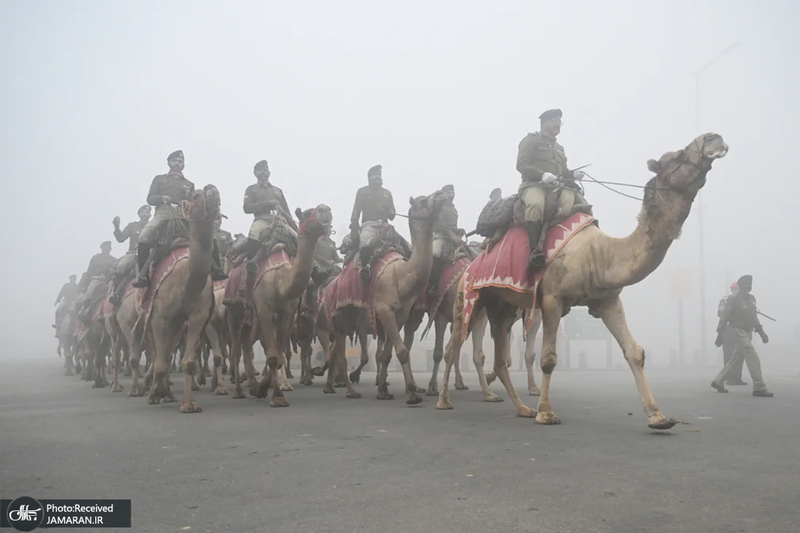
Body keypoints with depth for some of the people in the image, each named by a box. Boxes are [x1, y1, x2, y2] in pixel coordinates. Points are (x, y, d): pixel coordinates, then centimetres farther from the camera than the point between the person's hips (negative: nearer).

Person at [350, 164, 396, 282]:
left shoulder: (387, 193, 26)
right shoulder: (362, 192, 17)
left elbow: (392, 215, 25)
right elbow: (356, 212, 9)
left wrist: (388, 212, 0)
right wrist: (354, 229, -4)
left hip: (384, 225, 5)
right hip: (369, 224, -5)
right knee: (366, 244, -37)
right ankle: (365, 267, -20)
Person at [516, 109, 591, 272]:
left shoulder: (559, 148, 31)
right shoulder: (531, 140, 9)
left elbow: (563, 172, 34)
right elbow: (521, 164, -5)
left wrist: (573, 174, 9)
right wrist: (542, 175, -20)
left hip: (556, 187, 7)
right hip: (534, 185, -7)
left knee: (583, 206, -20)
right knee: (536, 204, -42)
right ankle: (535, 250, -47)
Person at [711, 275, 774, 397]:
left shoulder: (752, 298, 11)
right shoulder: (734, 300, -13)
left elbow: (754, 317, 20)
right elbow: (724, 318, -10)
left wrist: (761, 332, 15)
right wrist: (720, 335, -10)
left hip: (748, 332, 8)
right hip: (738, 332, -8)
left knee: (736, 358, 13)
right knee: (753, 357, -14)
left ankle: (718, 381, 23)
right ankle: (759, 388, -12)